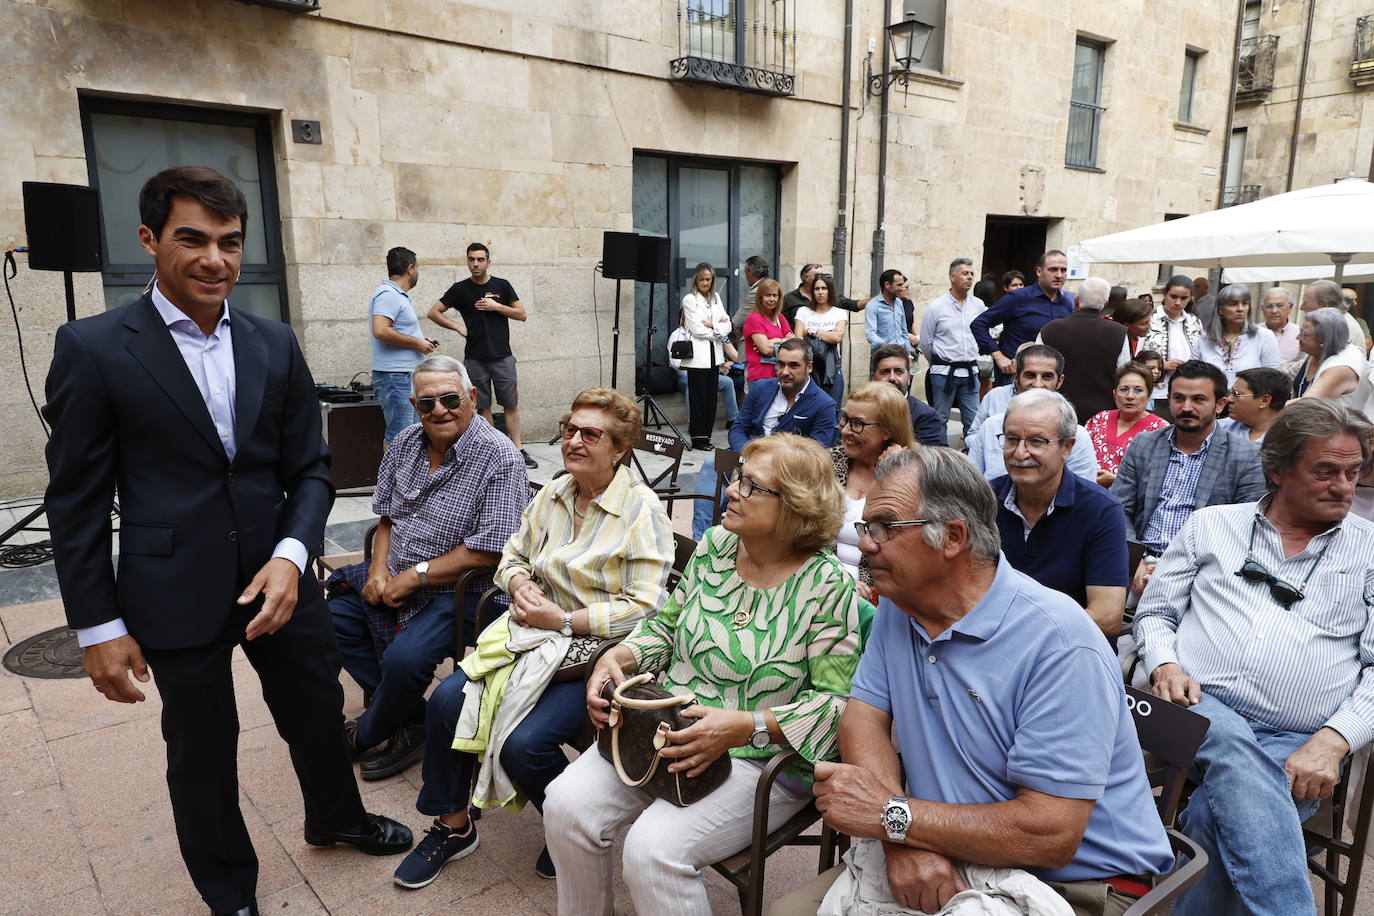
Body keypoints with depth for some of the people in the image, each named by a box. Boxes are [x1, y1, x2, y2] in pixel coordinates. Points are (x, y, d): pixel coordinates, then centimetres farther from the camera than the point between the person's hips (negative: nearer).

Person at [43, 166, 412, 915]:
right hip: (177, 595, -3)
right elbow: (75, 502, -6)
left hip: (278, 576, 4)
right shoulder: (92, 347, -8)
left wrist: (291, 556, -13)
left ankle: (336, 818, 50)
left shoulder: (275, 345, 2)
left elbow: (309, 469, 3)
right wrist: (97, 627, -6)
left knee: (318, 712, 20)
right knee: (202, 751, 15)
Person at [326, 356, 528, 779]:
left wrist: (416, 576, -18)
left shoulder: (500, 459, -19)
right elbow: (387, 516, 14)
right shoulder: (406, 443, 4)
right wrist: (379, 570, -3)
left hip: (457, 590, -8)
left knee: (404, 659, -26)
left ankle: (367, 733, 10)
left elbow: (488, 552, -22)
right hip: (394, 578, 8)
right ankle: (410, 717, 7)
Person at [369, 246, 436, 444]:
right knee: (398, 436, -9)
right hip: (396, 377, -11)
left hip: (407, 376, 11)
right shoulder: (388, 294, -13)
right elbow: (381, 331, -25)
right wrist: (416, 343, -16)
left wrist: (419, 341, 15)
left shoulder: (399, 295, 20)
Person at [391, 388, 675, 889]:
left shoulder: (643, 511, -13)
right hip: (534, 632, 7)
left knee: (524, 743, -24)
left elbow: (644, 607, -17)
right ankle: (453, 826, 13)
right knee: (446, 700, -11)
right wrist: (520, 584, -5)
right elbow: (513, 555, 20)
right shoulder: (552, 494, 8)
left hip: (599, 650, -6)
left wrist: (563, 620, -19)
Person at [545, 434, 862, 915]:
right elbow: (665, 626, 14)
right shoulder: (715, 545, 3)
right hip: (665, 728, 6)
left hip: (761, 760, -5)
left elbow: (836, 702, -14)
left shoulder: (829, 586, -14)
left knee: (653, 849, -25)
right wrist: (616, 658, -5)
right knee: (567, 803, -12)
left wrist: (745, 726, -24)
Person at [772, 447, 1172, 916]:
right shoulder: (899, 605, -1)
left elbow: (1050, 835, -25)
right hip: (946, 864, 6)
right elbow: (863, 717, -3)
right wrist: (902, 839, -20)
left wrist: (892, 815, -22)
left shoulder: (1058, 642, -23)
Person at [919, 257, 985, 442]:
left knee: (972, 419, 5)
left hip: (970, 372, 3)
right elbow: (926, 342, 3)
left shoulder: (979, 305, 5)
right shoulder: (935, 307, -5)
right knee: (940, 419, 4)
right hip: (944, 372, -3)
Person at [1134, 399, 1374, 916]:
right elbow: (1154, 612, 15)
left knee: (1220, 816, -31)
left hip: (1298, 743, 0)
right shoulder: (1212, 525, 14)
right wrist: (1165, 665, -6)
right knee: (1234, 748, -35)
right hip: (1197, 706, 0)